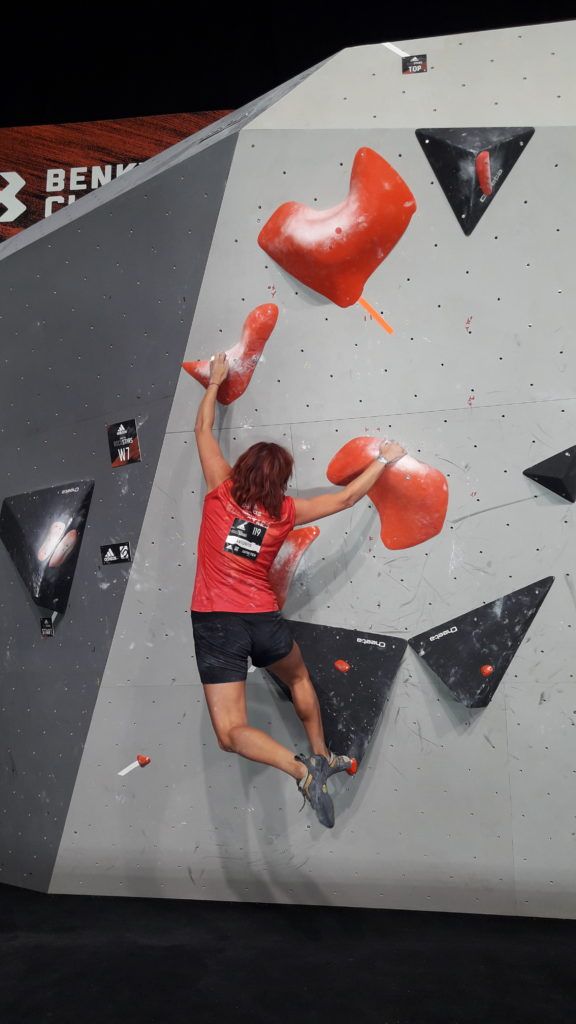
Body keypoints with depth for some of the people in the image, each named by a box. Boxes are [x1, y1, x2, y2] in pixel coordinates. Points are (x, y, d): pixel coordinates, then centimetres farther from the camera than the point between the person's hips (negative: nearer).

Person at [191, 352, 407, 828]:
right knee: (299, 678, 34)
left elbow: (203, 430, 9)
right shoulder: (285, 511, -1)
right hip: (264, 620, 2)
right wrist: (384, 460, 22)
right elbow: (345, 498, 9)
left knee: (231, 732, -4)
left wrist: (216, 381, 23)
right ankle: (320, 755, 43)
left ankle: (302, 768, -23)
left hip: (214, 623, -2)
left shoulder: (222, 491, -3)